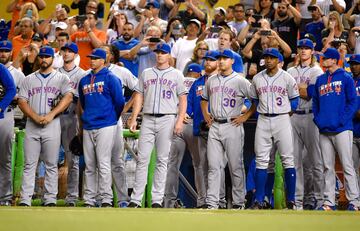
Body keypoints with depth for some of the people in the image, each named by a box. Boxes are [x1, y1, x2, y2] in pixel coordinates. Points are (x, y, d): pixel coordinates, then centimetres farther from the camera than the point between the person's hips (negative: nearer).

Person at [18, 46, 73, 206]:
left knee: (51, 165, 0)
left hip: (52, 126, -2)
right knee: (29, 164, -1)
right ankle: (25, 200, -4)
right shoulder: (28, 80, 14)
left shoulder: (61, 78, 8)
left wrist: (51, 115, -16)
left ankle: (50, 199, 3)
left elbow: (68, 97, -7)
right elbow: (22, 101, 6)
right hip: (31, 125, 2)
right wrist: (36, 117, -11)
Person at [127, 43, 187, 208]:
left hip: (167, 119, -2)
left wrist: (180, 120, -9)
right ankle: (136, 199, -3)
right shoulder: (146, 73, 16)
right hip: (148, 119, 2)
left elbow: (182, 99, 4)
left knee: (162, 160, -2)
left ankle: (157, 199, 1)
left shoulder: (176, 75, 8)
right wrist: (133, 118, 3)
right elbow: (139, 96, 13)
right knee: (142, 159, -3)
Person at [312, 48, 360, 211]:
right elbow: (315, 102, 20)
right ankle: (329, 202, 8)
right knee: (328, 167, 5)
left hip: (342, 130, -5)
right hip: (324, 130, 5)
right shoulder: (320, 80, 17)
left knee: (347, 165, -7)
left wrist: (343, 119, -12)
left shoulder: (346, 78, 2)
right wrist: (317, 119, 5)